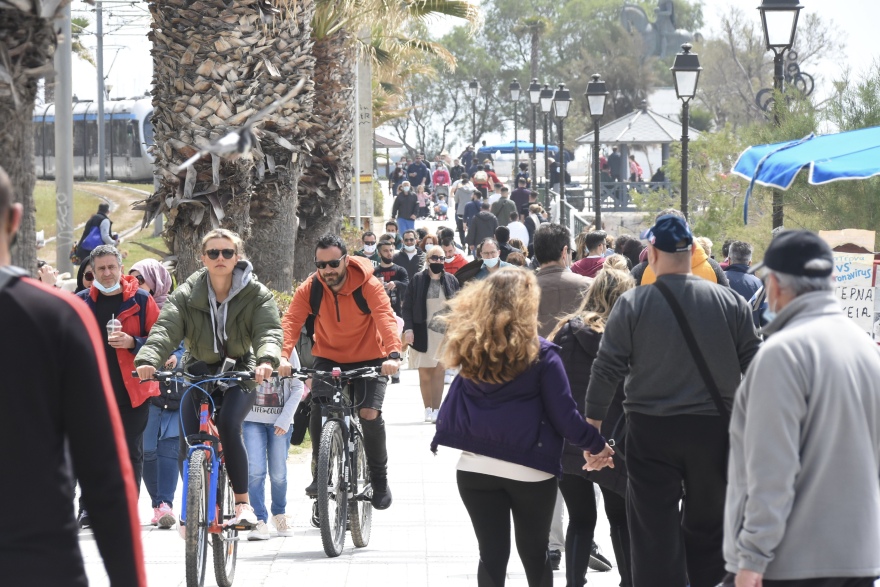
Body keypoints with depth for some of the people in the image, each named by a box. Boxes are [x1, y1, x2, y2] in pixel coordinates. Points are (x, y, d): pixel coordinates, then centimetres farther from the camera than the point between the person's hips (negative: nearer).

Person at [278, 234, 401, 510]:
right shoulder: (310, 289, -12)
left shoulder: (368, 285, -19)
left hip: (368, 359, -2)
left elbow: (386, 318, -31)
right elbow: (292, 321, -23)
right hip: (328, 358, 2)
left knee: (370, 414, -19)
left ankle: (379, 478, 2)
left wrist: (393, 354, -49)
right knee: (316, 409, -19)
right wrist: (283, 356, -42)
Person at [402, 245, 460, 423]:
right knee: (424, 373, 3)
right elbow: (407, 306, 1)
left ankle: (436, 410, -5)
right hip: (422, 333, 0)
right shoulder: (417, 280, 2)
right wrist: (408, 328, -9)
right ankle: (428, 409, 11)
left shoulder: (451, 281, 6)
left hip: (444, 333, 0)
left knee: (439, 372, -6)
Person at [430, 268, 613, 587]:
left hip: (475, 466, 2)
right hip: (530, 469, -2)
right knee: (534, 554, 14)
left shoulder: (469, 346, 0)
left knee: (491, 555, 6)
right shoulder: (540, 353, -10)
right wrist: (597, 445, 5)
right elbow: (564, 415, -8)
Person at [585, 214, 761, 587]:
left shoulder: (632, 305, -6)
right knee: (707, 528, 16)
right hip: (715, 429, 2)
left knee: (654, 532, 3)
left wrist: (593, 422, 4)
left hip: (651, 431, -2)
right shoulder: (731, 303, -2)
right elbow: (753, 367, 1)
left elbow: (607, 370, -6)